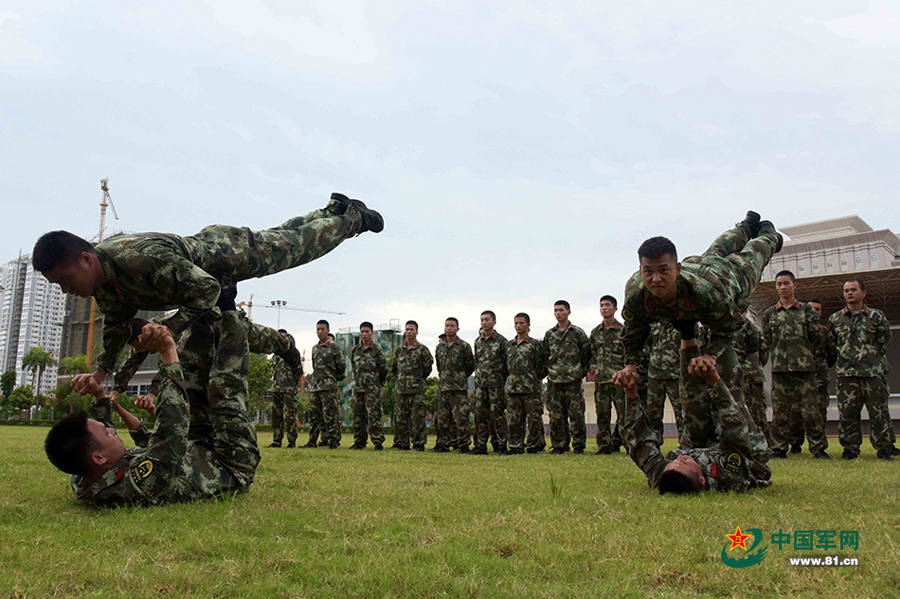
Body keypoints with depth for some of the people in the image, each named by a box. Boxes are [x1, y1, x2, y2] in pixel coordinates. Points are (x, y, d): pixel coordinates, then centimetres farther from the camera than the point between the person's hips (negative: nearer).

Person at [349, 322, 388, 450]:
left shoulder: (377, 349, -3)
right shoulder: (355, 349, 11)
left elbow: (383, 368, 2)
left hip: (372, 388, -5)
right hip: (357, 387, 5)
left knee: (374, 416, -8)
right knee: (358, 416, 8)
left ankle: (378, 443, -3)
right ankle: (359, 442, 17)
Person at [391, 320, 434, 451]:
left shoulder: (422, 349, -3)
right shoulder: (399, 349, 10)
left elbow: (428, 366, 5)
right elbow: (394, 367, 24)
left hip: (417, 389, -4)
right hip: (401, 388, 4)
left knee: (418, 417, -4)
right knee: (401, 417, 6)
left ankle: (419, 443, 5)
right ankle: (402, 443, 14)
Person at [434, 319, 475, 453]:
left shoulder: (464, 346, -2)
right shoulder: (439, 347, 13)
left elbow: (471, 366, 4)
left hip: (459, 388, -5)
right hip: (442, 387, 5)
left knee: (460, 418, -6)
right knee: (441, 418, 7)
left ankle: (463, 445, 3)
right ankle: (443, 444, 16)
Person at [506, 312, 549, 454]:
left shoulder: (536, 344, 0)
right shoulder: (509, 345, 15)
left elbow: (543, 365, -2)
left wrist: (534, 378, -1)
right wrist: (513, 378, 14)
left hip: (531, 389, -5)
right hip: (513, 388, 5)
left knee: (534, 419, -1)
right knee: (514, 420, 7)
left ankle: (535, 446, 8)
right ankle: (516, 446, 14)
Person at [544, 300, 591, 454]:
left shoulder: (578, 332, 3)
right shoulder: (549, 334, 13)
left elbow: (586, 354, 4)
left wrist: (582, 372, 0)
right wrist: (549, 371, 8)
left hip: (573, 380, -3)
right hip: (554, 381, 3)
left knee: (576, 414, -1)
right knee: (556, 416, 4)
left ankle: (579, 444, 9)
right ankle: (560, 445, 13)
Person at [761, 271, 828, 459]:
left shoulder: (807, 310, 9)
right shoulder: (769, 313, 13)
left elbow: (818, 337, 6)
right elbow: (766, 340, 14)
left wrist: (803, 352, 7)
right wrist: (781, 352, 7)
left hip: (805, 367, -1)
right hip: (779, 368, 1)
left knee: (811, 409, -2)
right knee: (780, 410, 2)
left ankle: (818, 447, 9)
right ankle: (779, 448, 9)